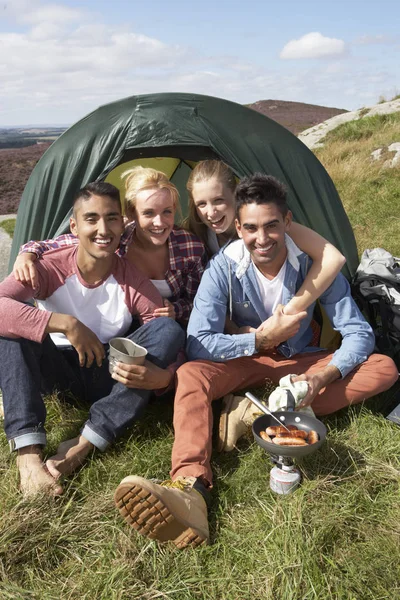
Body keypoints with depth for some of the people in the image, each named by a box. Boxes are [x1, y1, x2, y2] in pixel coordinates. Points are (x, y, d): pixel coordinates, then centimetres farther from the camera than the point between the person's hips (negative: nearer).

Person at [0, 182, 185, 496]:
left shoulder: (134, 281, -15)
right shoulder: (50, 267, -18)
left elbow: (166, 341, -15)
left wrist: (160, 375, -39)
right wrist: (65, 323, -44)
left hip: (109, 375, 1)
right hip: (58, 368, -1)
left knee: (169, 328, -25)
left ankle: (85, 444, -30)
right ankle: (28, 450, -34)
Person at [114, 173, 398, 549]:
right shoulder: (224, 268, -20)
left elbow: (358, 333, -16)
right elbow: (198, 344, -23)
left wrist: (322, 376, -33)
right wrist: (261, 339, -28)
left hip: (300, 362, 2)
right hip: (247, 361, -1)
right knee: (190, 375, -31)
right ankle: (190, 486, -52)